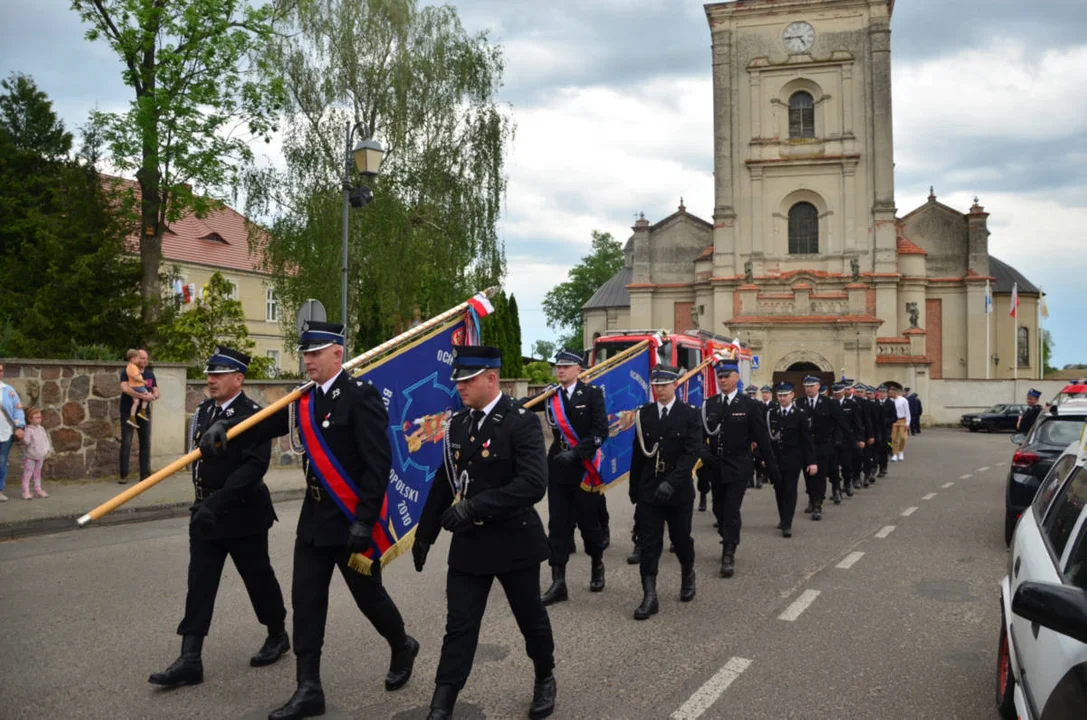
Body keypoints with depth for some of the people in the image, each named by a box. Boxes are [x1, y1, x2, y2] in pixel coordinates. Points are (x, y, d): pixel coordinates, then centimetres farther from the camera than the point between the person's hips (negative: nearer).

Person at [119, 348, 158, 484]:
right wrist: (141, 395, -27)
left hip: (144, 412, 5)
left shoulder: (150, 374, 14)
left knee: (146, 443, 3)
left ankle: (145, 474, 8)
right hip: (128, 412, -5)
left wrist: (152, 396, -13)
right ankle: (124, 474, 0)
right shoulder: (127, 372, -2)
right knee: (126, 443, -4)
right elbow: (124, 388, -19)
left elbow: (156, 392, 10)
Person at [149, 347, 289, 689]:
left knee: (258, 578, 9)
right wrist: (203, 502, 13)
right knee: (199, 584, 3)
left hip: (243, 513, -6)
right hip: (205, 511, 6)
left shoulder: (253, 415, -15)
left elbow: (255, 465, -24)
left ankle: (277, 635, 31)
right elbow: (199, 455, 16)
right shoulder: (203, 411, 7)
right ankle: (190, 660, 6)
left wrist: (218, 503, -29)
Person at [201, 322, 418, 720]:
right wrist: (223, 427, -15)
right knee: (306, 601, 6)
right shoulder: (304, 399, 7)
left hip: (352, 520, -7)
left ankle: (402, 647, 37)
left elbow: (378, 463, -20)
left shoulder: (361, 395, -17)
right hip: (314, 518, 7)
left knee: (368, 596, 10)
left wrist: (365, 521, -23)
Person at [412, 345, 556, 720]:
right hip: (468, 543, 4)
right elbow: (444, 481, 12)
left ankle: (545, 678, 40)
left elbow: (534, 483, -26)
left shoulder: (521, 422, -15)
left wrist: (475, 506, -29)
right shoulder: (458, 423, 4)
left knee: (531, 617, 16)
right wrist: (425, 533, 14)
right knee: (459, 625, 4)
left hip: (514, 542, -4)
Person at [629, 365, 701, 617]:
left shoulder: (689, 414, -5)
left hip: (679, 489, -2)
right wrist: (634, 489, 10)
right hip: (648, 489, 2)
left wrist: (672, 482, -24)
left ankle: (688, 575, 41)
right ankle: (649, 596, 0)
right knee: (649, 544, -2)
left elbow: (692, 452, -13)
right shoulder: (644, 413, 4)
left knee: (681, 538, 13)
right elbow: (638, 453, 9)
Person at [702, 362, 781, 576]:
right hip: (715, 466, 4)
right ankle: (729, 544, 33)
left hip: (738, 467, -4)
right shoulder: (709, 404, 3)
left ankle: (729, 555, -3)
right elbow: (701, 434, 3)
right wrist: (702, 455, -14)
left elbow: (762, 438, -4)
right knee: (719, 510, 12)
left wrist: (772, 469, -3)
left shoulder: (750, 405, -5)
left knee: (731, 510, -9)